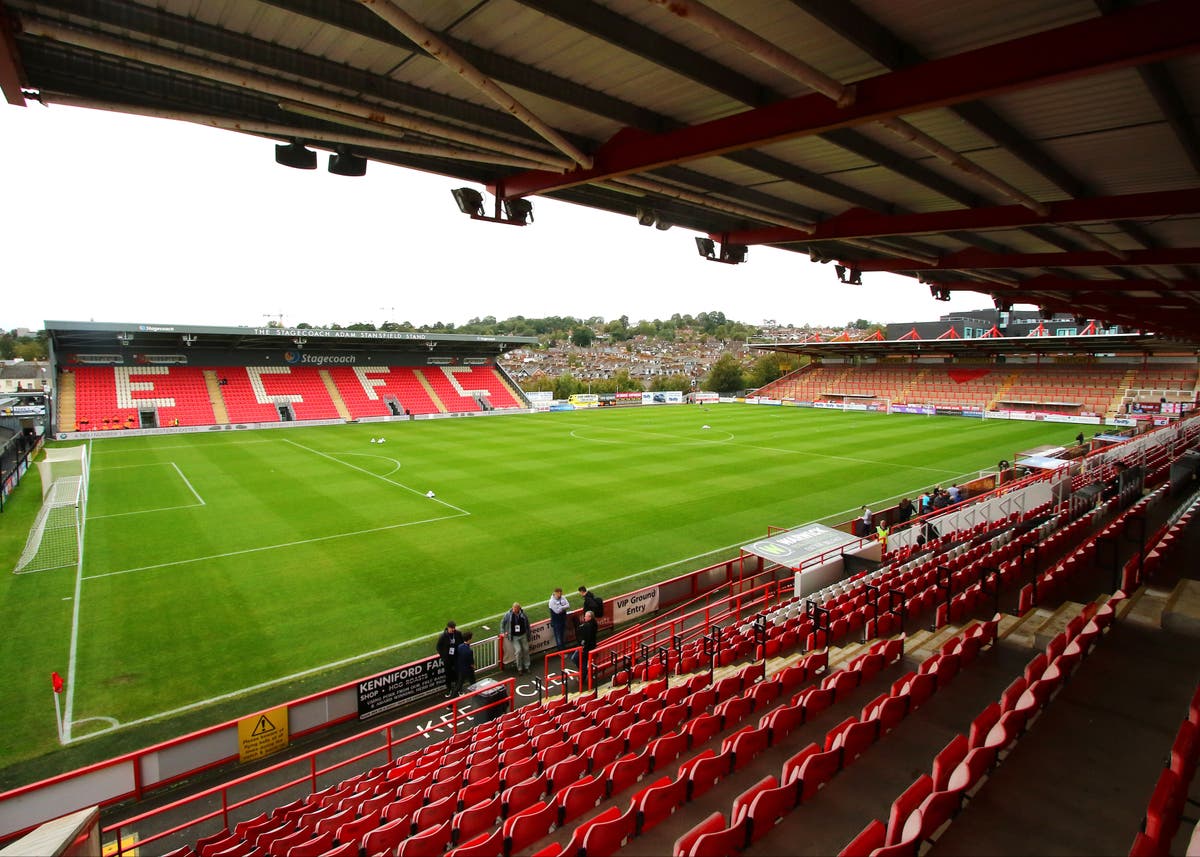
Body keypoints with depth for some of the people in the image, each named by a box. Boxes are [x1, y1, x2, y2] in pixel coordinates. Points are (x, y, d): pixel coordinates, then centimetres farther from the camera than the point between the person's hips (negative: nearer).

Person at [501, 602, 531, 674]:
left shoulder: (523, 614, -8)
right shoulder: (508, 615, -12)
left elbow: (527, 624, 3)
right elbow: (502, 623, 4)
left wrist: (528, 635, 6)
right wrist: (503, 632, -1)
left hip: (523, 635, 2)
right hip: (514, 637, -2)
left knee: (526, 650, 8)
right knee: (518, 651, -12)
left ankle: (526, 667, 26)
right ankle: (519, 669, 4)